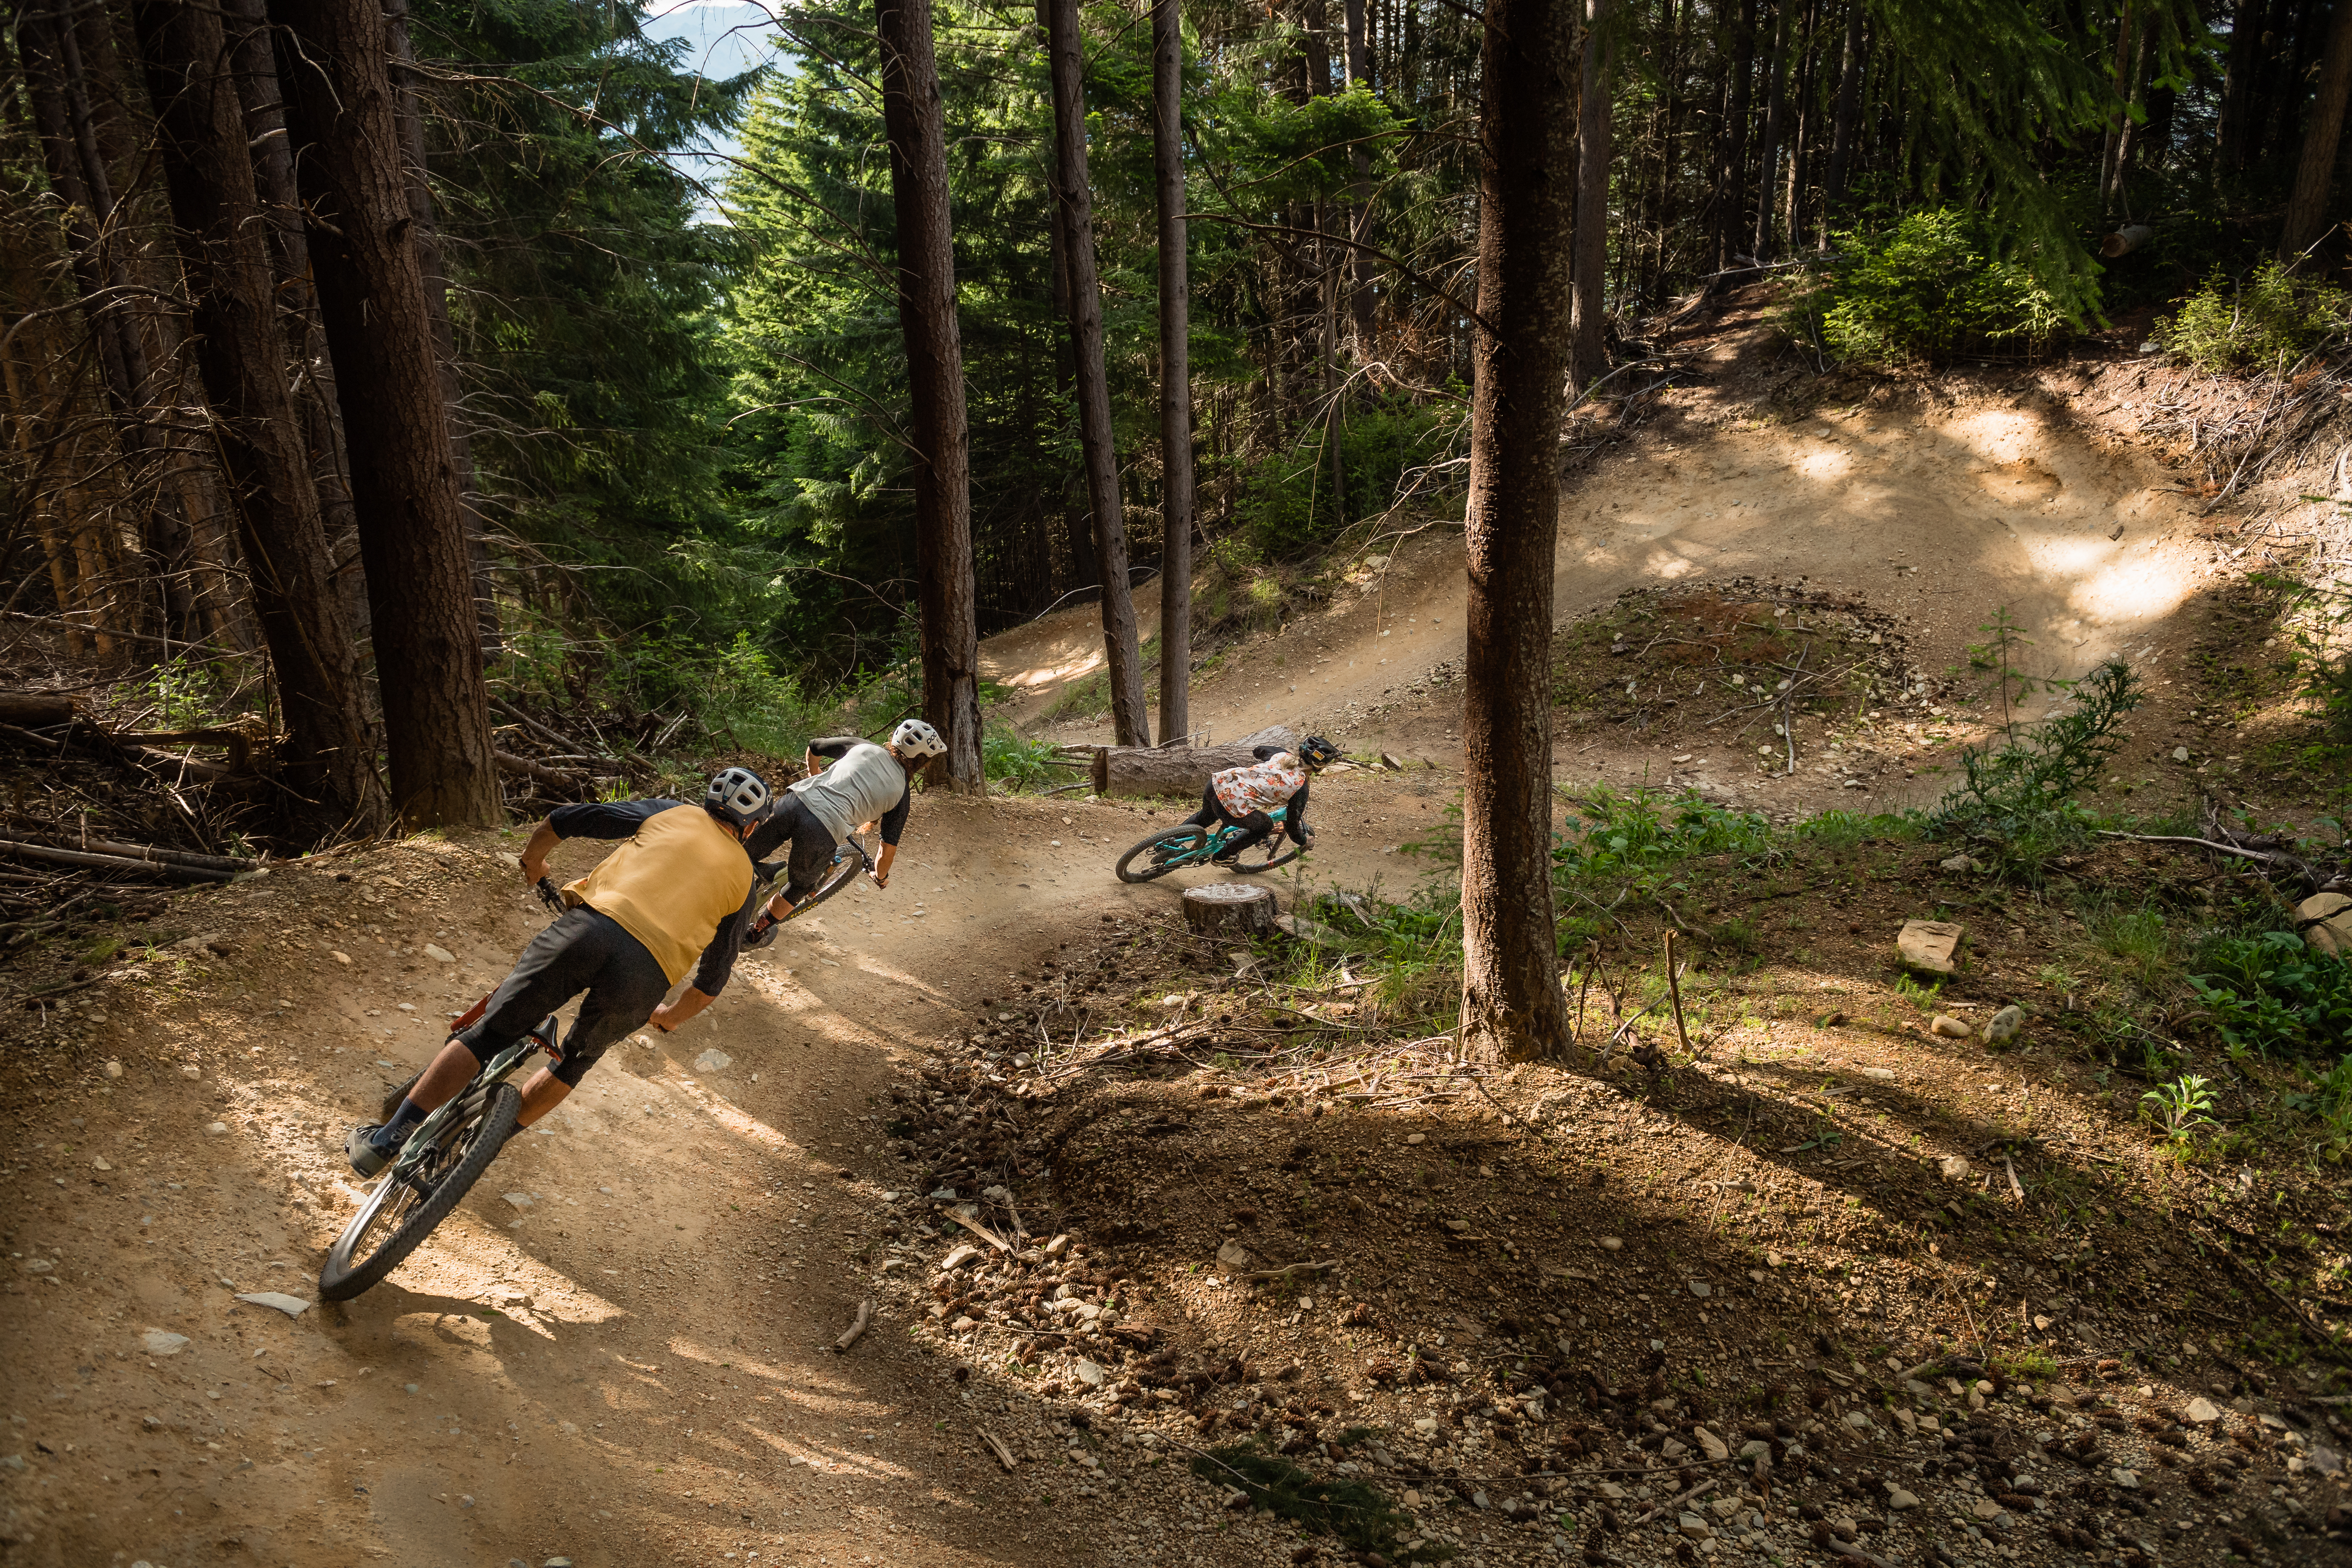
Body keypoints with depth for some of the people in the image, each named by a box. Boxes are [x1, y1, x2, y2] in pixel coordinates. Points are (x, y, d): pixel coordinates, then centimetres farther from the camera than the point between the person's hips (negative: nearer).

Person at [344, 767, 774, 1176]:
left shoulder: (670, 813, 23)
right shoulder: (743, 880, 24)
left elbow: (562, 820, 21)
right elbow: (713, 978, 27)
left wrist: (532, 859, 41)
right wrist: (671, 1016, 45)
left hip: (591, 927, -1)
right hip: (645, 977, 1)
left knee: (488, 1033, 9)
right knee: (578, 1060, 28)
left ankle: (388, 1140, 8)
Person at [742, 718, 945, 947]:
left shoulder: (861, 746, 17)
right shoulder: (902, 793, 10)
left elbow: (813, 747, 31)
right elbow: (889, 849, 14)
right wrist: (881, 877, 34)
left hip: (796, 800, 2)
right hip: (823, 834, -2)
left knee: (750, 853, 25)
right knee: (800, 887, 27)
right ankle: (756, 934, 41)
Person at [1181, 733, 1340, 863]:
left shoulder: (1281, 754, 14)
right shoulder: (1301, 788, 0)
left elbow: (1258, 751, 37)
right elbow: (1292, 825, 9)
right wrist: (1305, 842, 29)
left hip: (1218, 782, 6)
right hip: (1235, 807, -6)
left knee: (1206, 817, 39)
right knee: (1265, 826, 24)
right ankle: (1223, 856, 35)